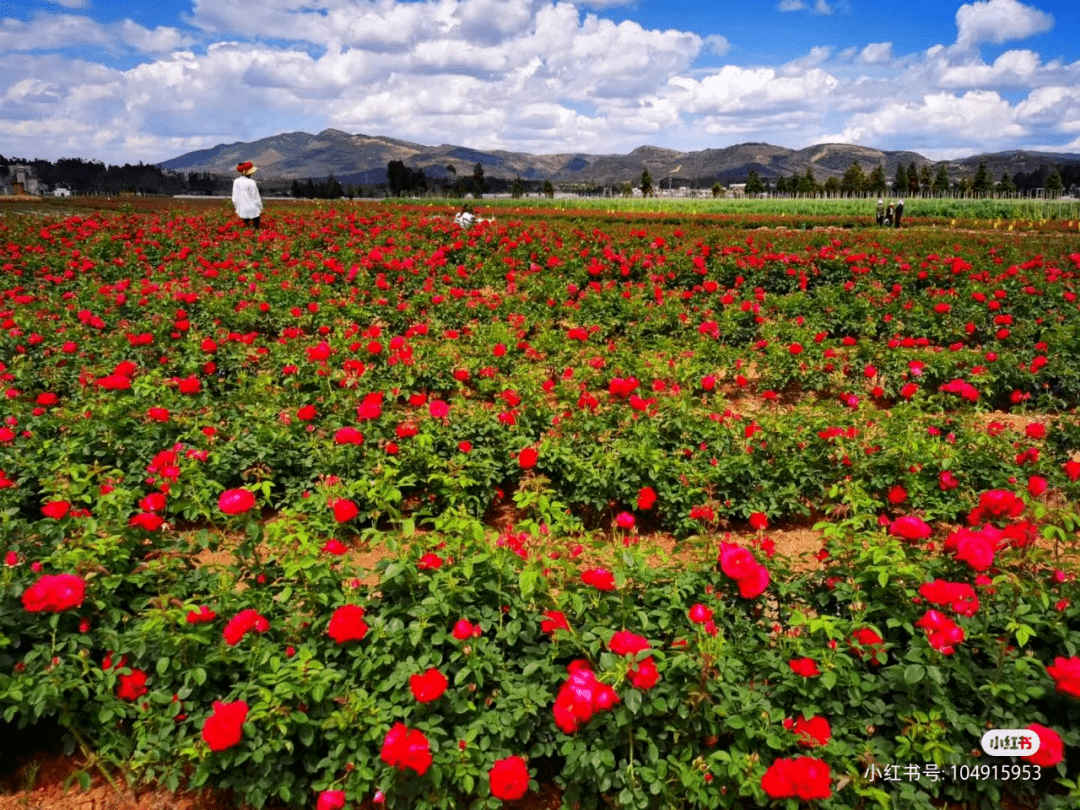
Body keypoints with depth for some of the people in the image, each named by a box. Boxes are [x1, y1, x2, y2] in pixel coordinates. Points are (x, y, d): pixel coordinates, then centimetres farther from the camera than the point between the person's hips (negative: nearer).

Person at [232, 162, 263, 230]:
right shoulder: (251, 183, -18)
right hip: (253, 210, -4)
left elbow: (235, 199, 1)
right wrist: (260, 210, 1)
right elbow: (256, 199, -12)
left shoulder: (236, 182, -5)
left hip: (242, 211, 4)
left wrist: (238, 210, 14)